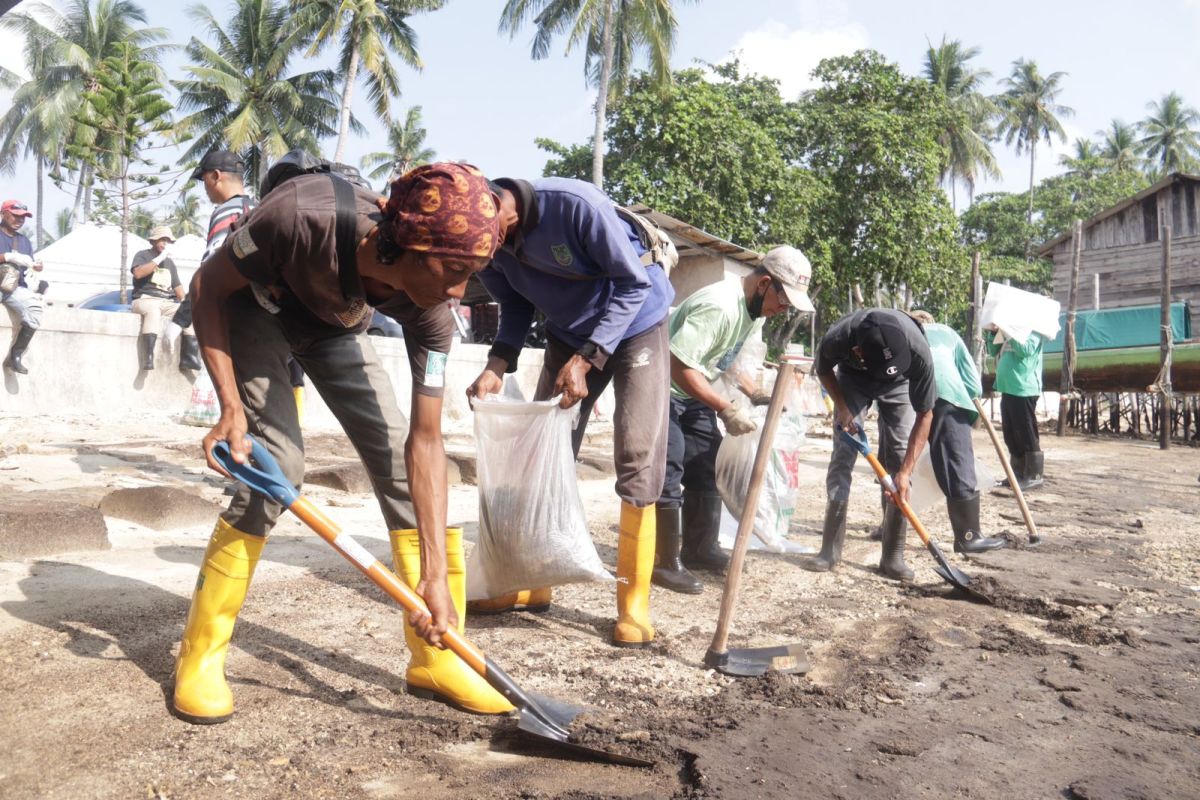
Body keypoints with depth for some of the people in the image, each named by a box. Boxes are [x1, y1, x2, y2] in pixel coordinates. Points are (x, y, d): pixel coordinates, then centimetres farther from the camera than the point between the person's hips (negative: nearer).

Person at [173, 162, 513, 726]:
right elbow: (207, 286, -22)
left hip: (335, 326, 3)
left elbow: (425, 442, -26)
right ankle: (199, 655, -1)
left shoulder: (429, 313, -29)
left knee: (399, 458, -9)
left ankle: (433, 658, 3)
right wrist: (231, 405, -31)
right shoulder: (301, 215, -41)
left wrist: (436, 575, -29)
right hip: (255, 309, -3)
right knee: (277, 462, -21)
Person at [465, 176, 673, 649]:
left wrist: (585, 359, -28)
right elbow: (515, 305, 2)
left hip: (636, 325, -5)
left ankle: (634, 602, -4)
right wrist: (497, 365, -16)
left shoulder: (575, 204, -32)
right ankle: (532, 582, 15)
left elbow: (633, 283, -24)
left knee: (637, 457, -13)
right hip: (568, 334, 6)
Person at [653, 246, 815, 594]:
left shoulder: (756, 310, 1)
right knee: (668, 474, -11)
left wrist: (753, 395, 0)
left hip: (694, 393, 10)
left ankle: (699, 548, 24)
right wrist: (727, 409, -29)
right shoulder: (717, 307, -30)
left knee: (705, 469, 12)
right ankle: (664, 562, -1)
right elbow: (679, 367, -32)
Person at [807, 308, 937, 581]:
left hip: (898, 385, 0)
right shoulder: (836, 339, -39)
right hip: (852, 379, 0)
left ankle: (893, 556, -3)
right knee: (842, 456, -9)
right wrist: (843, 409, -19)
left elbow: (925, 414, -27)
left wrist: (906, 469, -31)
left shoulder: (917, 350, -40)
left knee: (897, 461, -10)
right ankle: (830, 549, -3)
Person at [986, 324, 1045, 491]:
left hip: (1024, 389, -8)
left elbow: (1026, 349, -20)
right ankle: (1018, 473, 19)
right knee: (1011, 435, 11)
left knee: (1027, 435, -5)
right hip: (1008, 389, 8)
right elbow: (994, 352, 20)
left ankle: (1035, 475, 1)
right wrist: (993, 332, 5)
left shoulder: (1032, 327, -4)